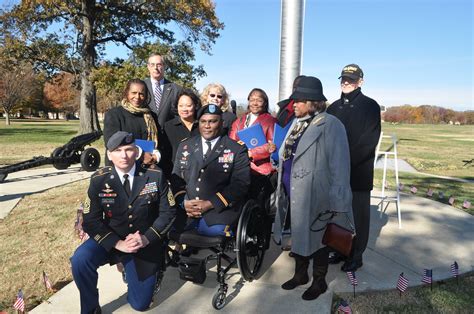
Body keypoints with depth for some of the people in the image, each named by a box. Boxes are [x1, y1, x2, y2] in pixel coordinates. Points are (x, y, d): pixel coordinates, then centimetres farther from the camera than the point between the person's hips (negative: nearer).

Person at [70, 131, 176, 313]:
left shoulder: (155, 175, -13)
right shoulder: (99, 180, -12)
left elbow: (167, 212, -9)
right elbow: (91, 221, -12)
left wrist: (146, 238, -22)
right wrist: (118, 244, -24)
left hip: (146, 243, 0)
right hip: (112, 241, 0)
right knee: (80, 260, -31)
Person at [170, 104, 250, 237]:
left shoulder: (237, 150, 2)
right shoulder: (185, 146, 15)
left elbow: (240, 184, -6)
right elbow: (176, 179, 13)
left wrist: (210, 204, -14)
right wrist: (183, 202, -6)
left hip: (219, 211, -3)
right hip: (185, 211, 3)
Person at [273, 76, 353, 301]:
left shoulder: (330, 125, -14)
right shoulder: (297, 122, 10)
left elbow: (339, 165, -17)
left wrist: (337, 203, -19)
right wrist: (283, 187, 15)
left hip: (314, 197, -7)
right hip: (293, 194, 7)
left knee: (316, 238, 11)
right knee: (298, 236, 20)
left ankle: (319, 282, 33)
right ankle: (300, 274, 42)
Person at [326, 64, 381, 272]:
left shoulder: (370, 106, 0)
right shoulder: (334, 107, 15)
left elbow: (370, 140, -10)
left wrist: (348, 161, -16)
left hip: (359, 172, -4)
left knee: (358, 215, 4)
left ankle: (356, 255, 16)